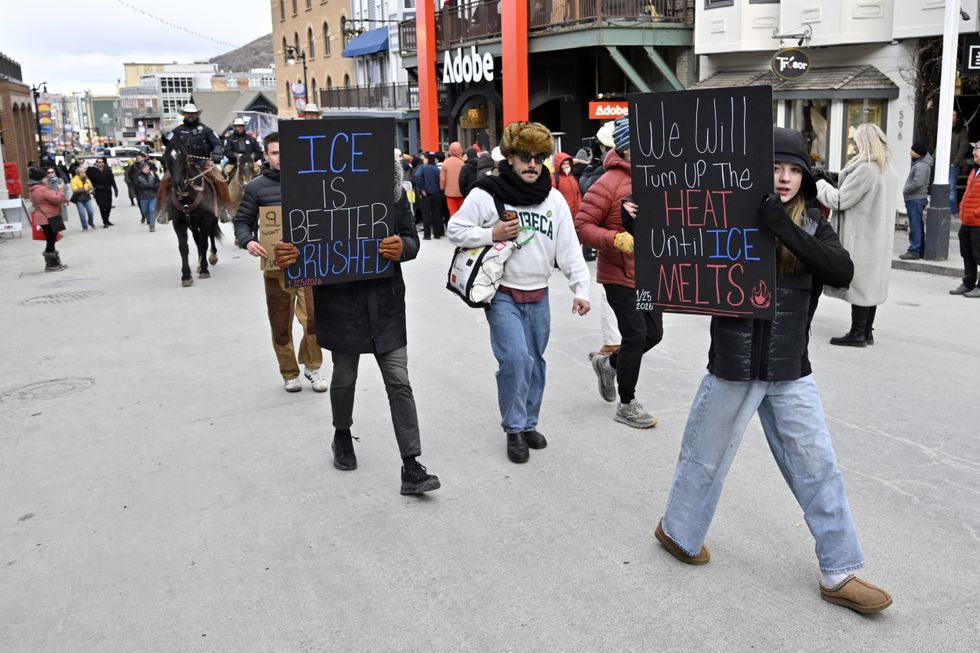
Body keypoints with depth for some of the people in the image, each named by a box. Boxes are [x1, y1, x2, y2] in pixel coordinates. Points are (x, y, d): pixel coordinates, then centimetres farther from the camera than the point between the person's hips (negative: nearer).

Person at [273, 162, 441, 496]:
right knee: (344, 377, 16)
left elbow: (412, 239, 6)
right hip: (341, 302, -1)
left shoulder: (395, 192, -1)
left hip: (386, 304, 1)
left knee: (399, 383, -1)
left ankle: (411, 467, 4)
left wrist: (402, 248, -18)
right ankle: (342, 435, 45)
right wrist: (286, 254, -26)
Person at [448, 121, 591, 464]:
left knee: (535, 362, 11)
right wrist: (491, 235, -17)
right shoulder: (487, 194, -8)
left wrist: (580, 288, -3)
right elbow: (456, 230, -4)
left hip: (538, 297, 4)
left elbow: (569, 248, 4)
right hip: (503, 294, -4)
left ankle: (529, 424, 28)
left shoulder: (554, 200, 4)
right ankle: (514, 429, 2)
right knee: (515, 359, -15)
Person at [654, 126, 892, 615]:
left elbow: (843, 273, -17)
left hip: (791, 371, 3)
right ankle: (678, 533, 38)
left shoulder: (811, 226, 0)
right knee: (705, 457, 14)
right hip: (733, 365, -2)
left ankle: (839, 574, 19)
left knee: (818, 469, 6)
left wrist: (784, 228, -28)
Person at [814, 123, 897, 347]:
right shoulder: (888, 169, 11)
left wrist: (820, 185, -1)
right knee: (871, 282, 13)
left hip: (860, 238, -9)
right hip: (877, 238, 9)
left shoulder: (864, 169, -18)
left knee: (859, 282, -3)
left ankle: (857, 333, 2)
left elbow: (839, 200, -15)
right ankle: (867, 331, 20)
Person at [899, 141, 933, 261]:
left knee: (915, 226, -7)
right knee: (917, 225, 15)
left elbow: (918, 183, -26)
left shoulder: (921, 166, -16)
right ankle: (920, 250, 22)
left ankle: (914, 251, -5)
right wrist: (906, 191, 9)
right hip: (915, 198, 11)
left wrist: (905, 190, -13)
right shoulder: (919, 163, 15)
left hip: (915, 199, -11)